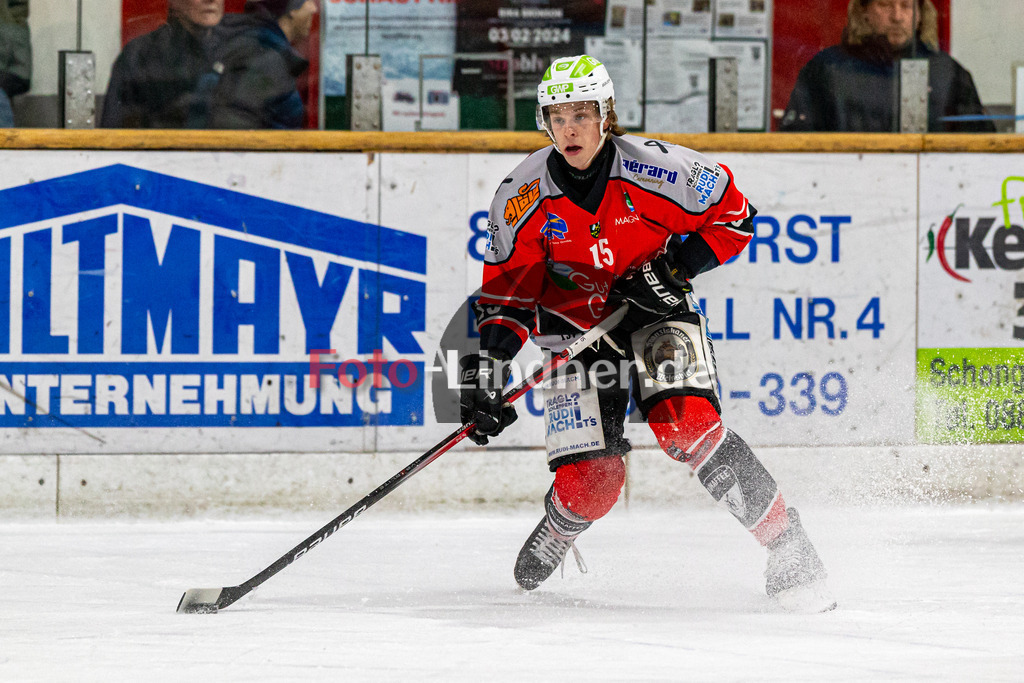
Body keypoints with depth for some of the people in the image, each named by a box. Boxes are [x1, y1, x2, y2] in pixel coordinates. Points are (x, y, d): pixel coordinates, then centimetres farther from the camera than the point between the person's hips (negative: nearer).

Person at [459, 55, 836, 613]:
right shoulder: (523, 195, -14)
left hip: (656, 314, -1)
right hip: (576, 327, 1)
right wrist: (488, 363, -18)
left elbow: (732, 216, -7)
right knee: (590, 481, -11)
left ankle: (790, 551, -17)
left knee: (686, 422, -27)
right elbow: (508, 288, -5)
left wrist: (672, 270, -19)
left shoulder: (655, 169, -20)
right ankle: (542, 557, 26)